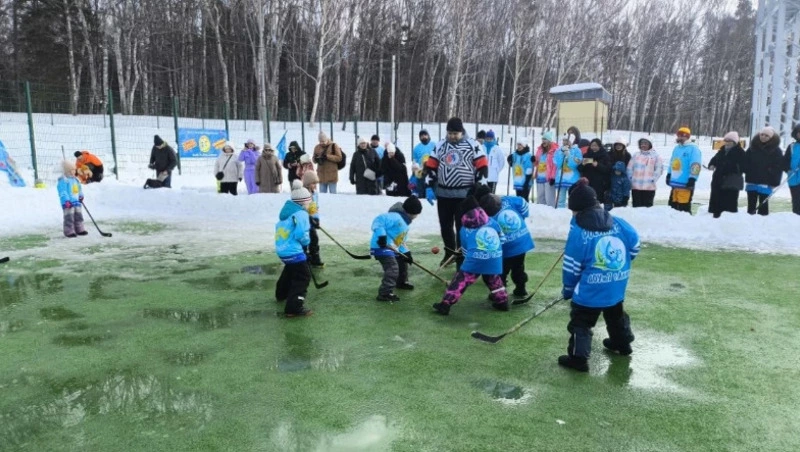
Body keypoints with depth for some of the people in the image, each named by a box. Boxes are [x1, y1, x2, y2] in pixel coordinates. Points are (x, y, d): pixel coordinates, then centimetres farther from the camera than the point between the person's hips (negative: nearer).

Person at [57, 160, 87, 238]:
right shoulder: (63, 180, -14)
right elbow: (62, 192, -19)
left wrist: (81, 196, 15)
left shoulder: (75, 179, 13)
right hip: (68, 203, -8)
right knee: (69, 217, -6)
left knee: (78, 215, 13)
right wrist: (67, 201, -24)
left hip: (76, 201, 9)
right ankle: (69, 231, -1)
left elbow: (79, 188, 26)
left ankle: (79, 229, 23)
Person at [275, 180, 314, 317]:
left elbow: (280, 228, 18)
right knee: (303, 276, -9)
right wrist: (307, 241, -1)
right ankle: (294, 307, -16)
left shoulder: (286, 211, 14)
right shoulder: (301, 214, -14)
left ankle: (282, 293, 51)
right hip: (293, 251, -10)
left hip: (282, 248, 10)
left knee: (291, 269, 33)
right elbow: (301, 234, -22)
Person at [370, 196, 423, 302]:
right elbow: (378, 220, -29)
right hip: (381, 247, -11)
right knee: (393, 268, -21)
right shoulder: (395, 217, -19)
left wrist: (406, 253, 9)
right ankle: (384, 293, -18)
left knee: (402, 262, 26)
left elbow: (401, 240, 20)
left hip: (392, 248, 11)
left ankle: (402, 282, 48)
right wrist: (381, 235, -38)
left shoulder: (405, 222, 16)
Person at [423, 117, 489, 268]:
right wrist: (429, 187, 3)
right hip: (443, 194, 4)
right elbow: (431, 167, 10)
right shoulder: (440, 145, 7)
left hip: (464, 194, -4)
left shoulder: (473, 146, -3)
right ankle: (449, 253, 31)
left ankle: (462, 259, 7)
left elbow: (483, 167, -5)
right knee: (445, 226, 12)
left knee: (462, 227, -2)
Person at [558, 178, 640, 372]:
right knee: (616, 315, 29)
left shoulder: (578, 232, -16)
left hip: (589, 291, -6)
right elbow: (634, 247, 8)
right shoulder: (619, 224, -4)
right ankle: (622, 344, 48)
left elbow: (572, 267, -12)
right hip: (617, 288, 6)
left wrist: (568, 290, 4)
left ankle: (578, 358, 8)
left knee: (580, 322, 7)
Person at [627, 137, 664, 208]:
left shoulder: (655, 155, 3)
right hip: (635, 186, 2)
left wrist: (653, 180, -8)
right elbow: (630, 168, 10)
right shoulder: (636, 155, 10)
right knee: (636, 206, 6)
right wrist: (630, 179, 1)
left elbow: (659, 169, 0)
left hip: (649, 187, -2)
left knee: (647, 206, 1)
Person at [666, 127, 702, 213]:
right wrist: (669, 175, 22)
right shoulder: (677, 148, 18)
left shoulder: (693, 148, -9)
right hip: (675, 183, 9)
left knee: (684, 207, -10)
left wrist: (692, 179, -20)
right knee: (673, 204, 14)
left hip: (685, 184, -9)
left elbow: (696, 165, -16)